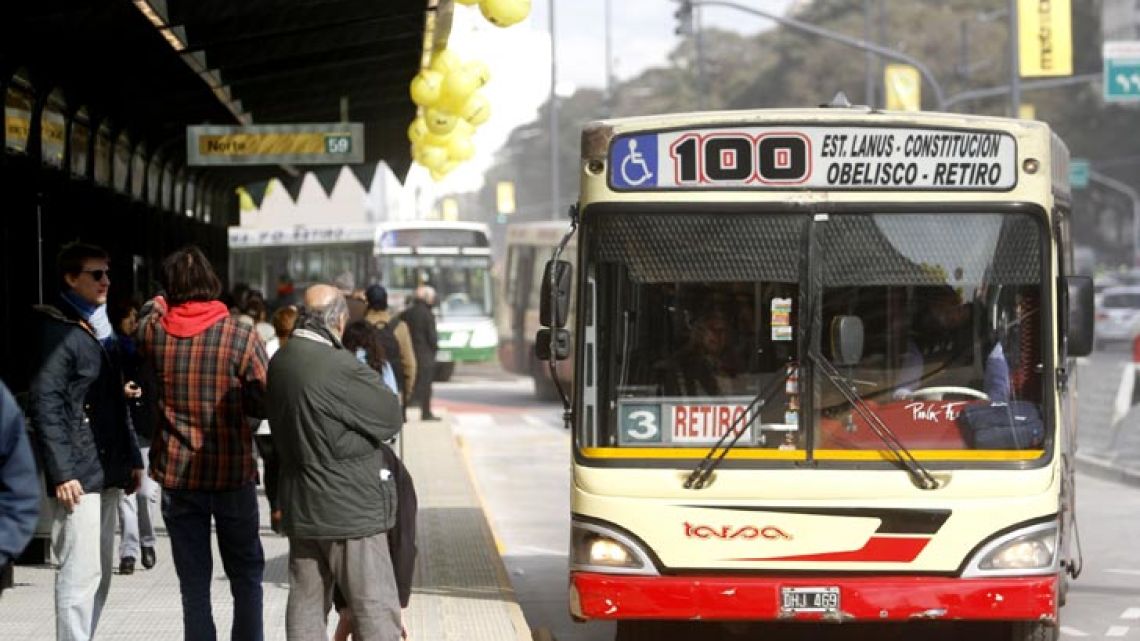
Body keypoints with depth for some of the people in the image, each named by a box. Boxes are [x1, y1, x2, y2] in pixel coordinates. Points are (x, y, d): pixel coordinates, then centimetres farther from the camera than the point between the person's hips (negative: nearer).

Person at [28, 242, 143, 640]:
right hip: (79, 476, -9)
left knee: (100, 574, 12)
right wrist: (61, 472, -21)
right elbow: (44, 404, -16)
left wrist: (132, 457, 16)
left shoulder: (100, 331, 19)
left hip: (108, 473, 9)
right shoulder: (58, 331, -9)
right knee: (80, 574, -10)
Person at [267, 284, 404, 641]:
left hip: (300, 505, 8)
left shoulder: (280, 363, 5)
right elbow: (391, 418, -12)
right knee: (375, 610, -2)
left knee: (306, 604, 12)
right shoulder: (340, 367, -21)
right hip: (350, 510, -8)